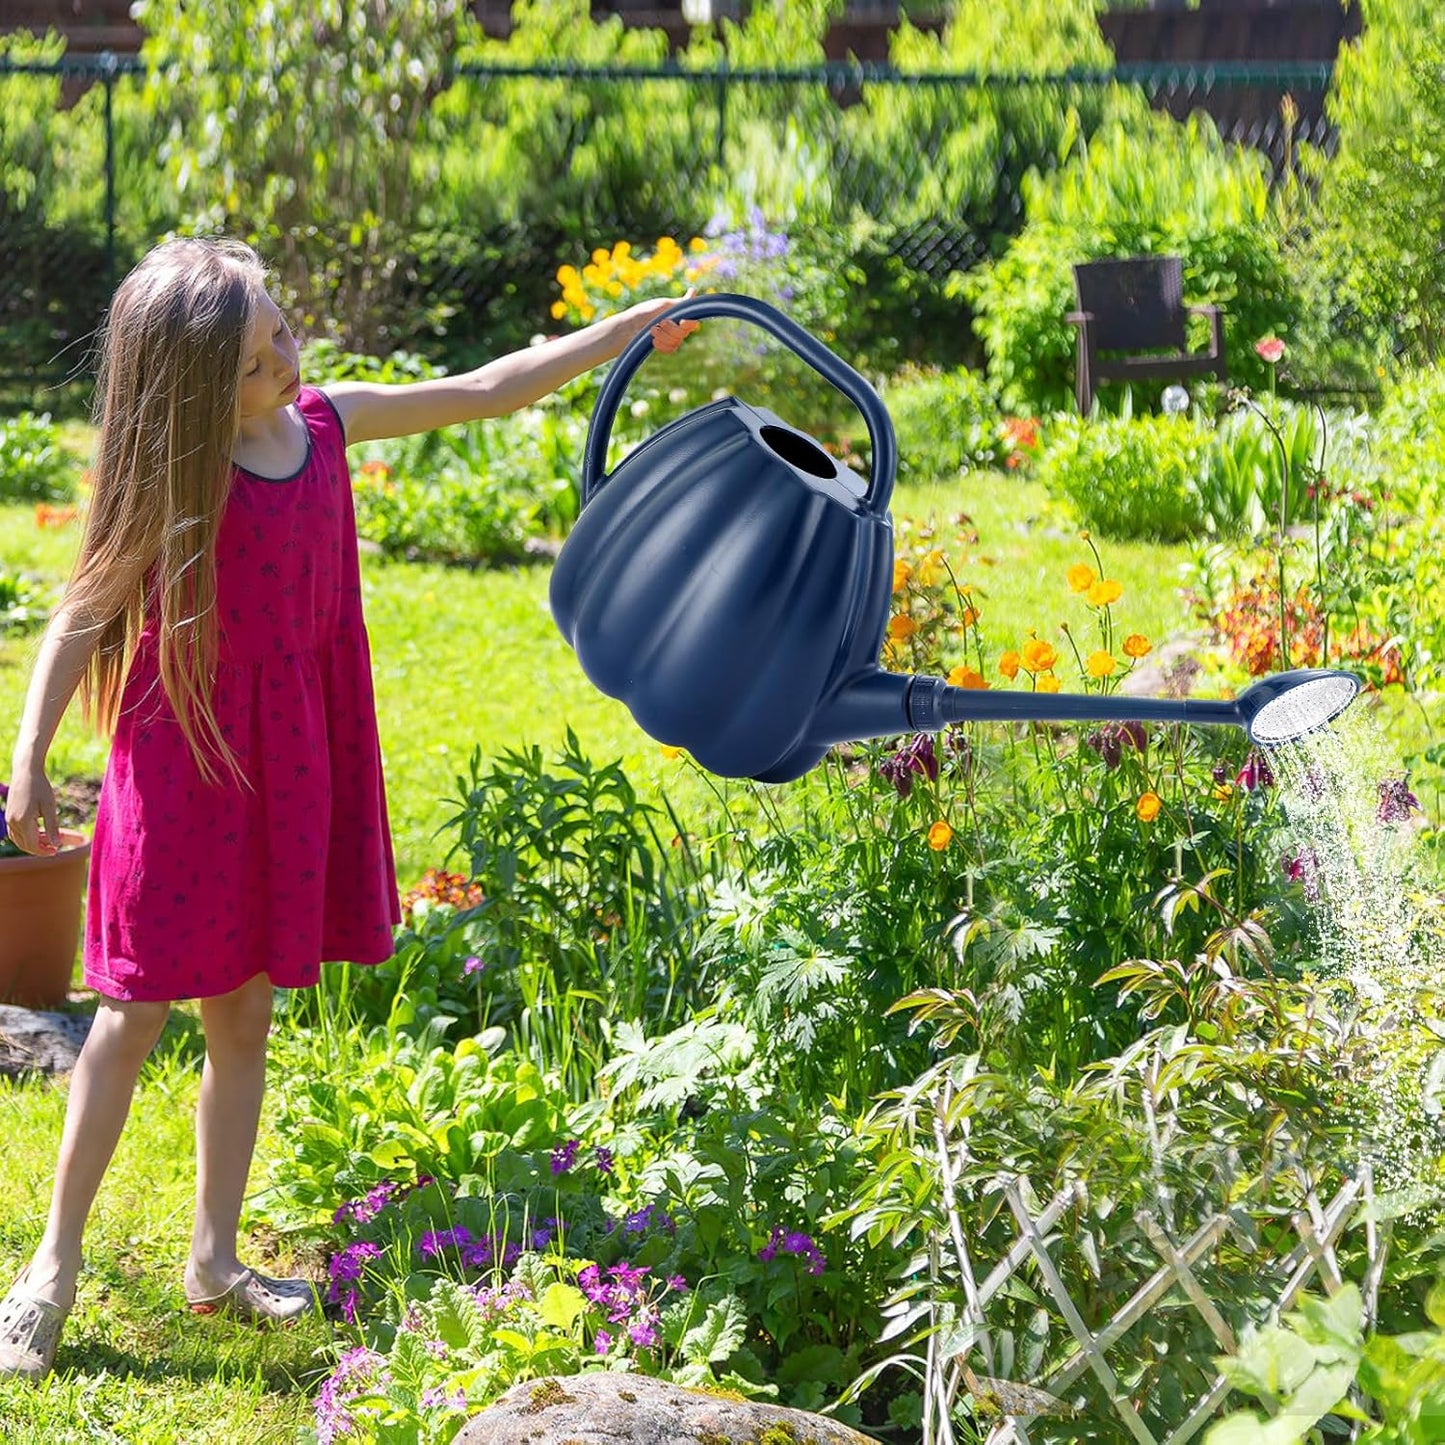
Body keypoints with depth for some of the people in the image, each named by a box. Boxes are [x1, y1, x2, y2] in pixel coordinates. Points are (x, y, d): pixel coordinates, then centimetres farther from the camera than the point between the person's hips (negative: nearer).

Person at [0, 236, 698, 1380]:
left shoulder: (324, 423, 3)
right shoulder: (176, 474, -12)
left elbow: (485, 393, 12)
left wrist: (630, 330, 12)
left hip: (286, 762, 5)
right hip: (181, 757, -5)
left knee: (246, 1017, 11)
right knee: (134, 1015, -2)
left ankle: (214, 1260, 21)